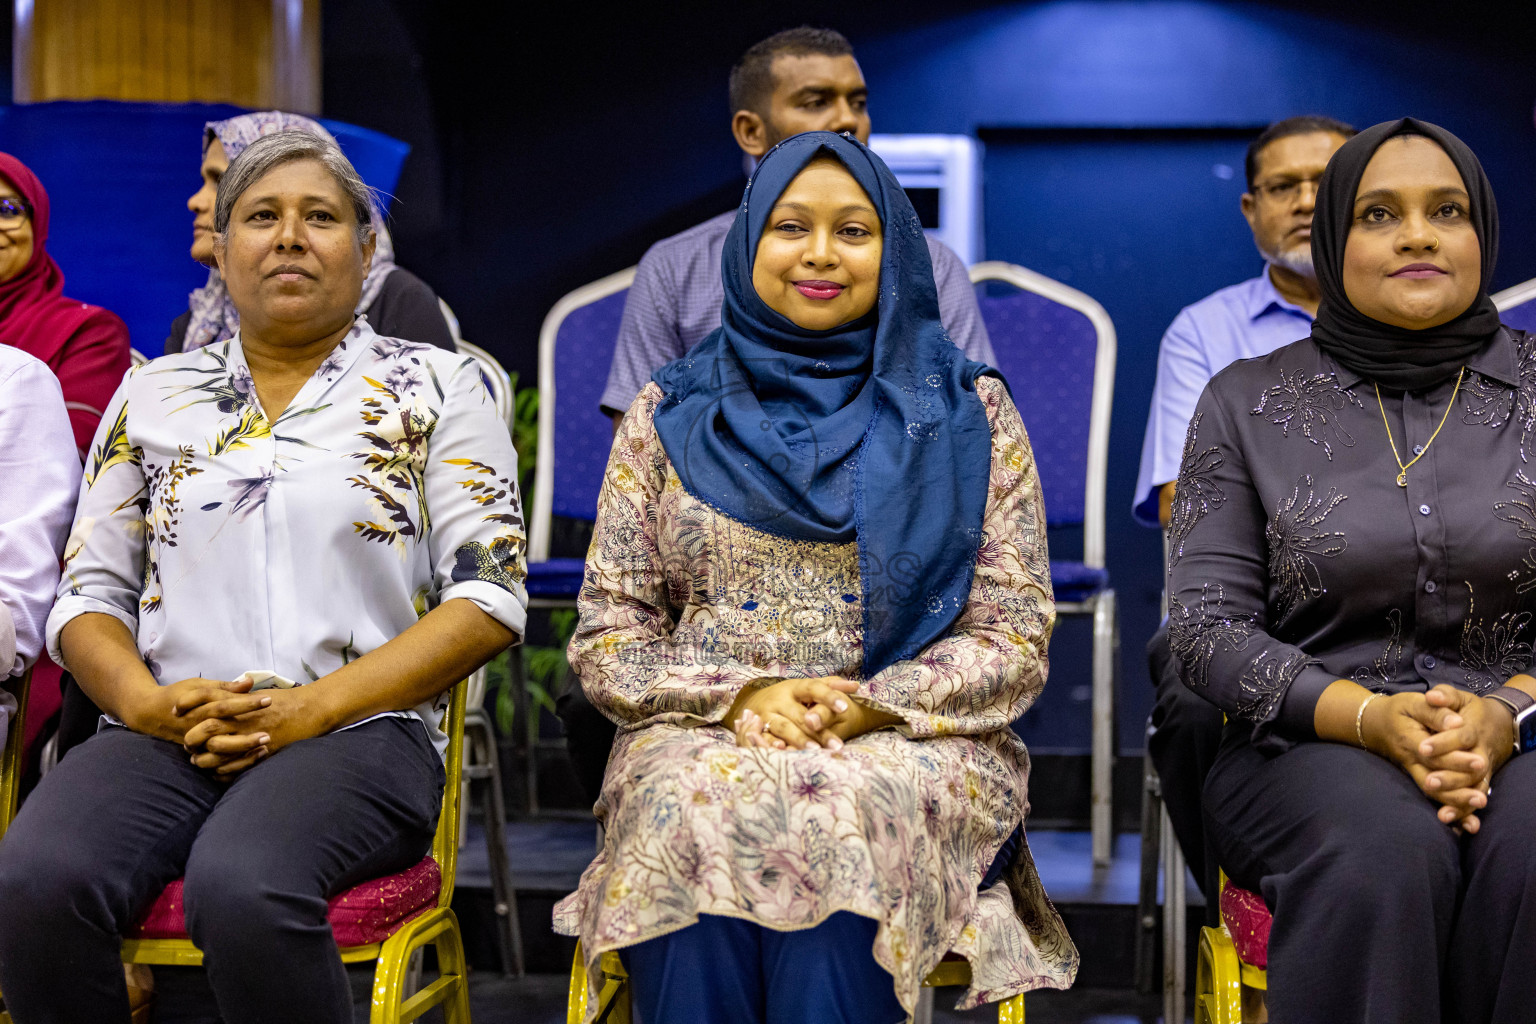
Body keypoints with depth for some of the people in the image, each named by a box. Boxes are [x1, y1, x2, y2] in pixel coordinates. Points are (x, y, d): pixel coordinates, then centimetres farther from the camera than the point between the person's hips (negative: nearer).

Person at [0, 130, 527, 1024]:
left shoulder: (434, 388, 10)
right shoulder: (153, 395, 19)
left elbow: (490, 597, 0)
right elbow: (88, 594, 17)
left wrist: (307, 710, -10)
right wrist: (149, 704, -6)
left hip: (358, 731, -3)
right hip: (164, 735, 3)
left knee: (241, 884, -36)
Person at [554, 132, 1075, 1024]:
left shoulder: (968, 413, 10)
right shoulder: (670, 415, 13)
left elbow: (1015, 640, 4)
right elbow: (609, 637, 9)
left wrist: (869, 706, -13)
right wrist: (740, 697, -11)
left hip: (913, 741, -1)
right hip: (701, 738, 1)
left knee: (841, 820, -36)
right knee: (703, 816, -35)